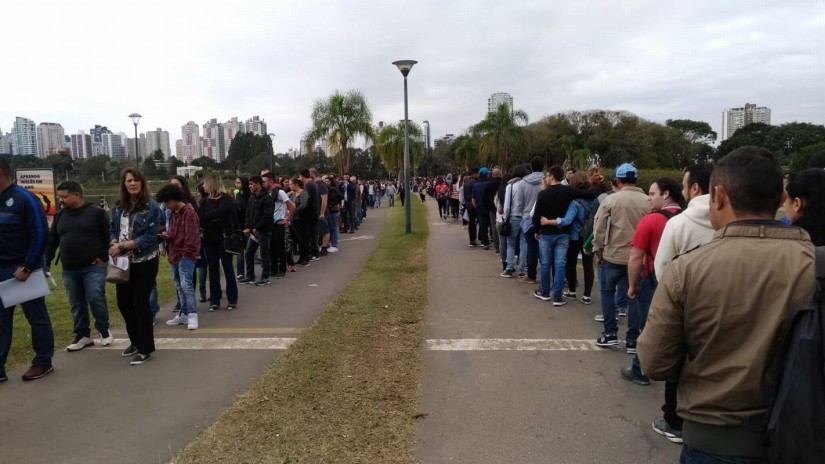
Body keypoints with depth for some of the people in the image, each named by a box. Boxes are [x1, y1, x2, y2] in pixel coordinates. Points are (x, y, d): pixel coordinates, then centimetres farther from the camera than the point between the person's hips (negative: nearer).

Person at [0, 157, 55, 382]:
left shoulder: (24, 199, -12)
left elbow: (41, 235, -17)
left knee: (36, 316, 6)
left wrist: (27, 267, -19)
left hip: (23, 269, -7)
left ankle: (43, 362, 17)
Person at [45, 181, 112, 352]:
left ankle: (104, 331, 9)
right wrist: (46, 263, 10)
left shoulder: (96, 212, -5)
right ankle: (83, 335, 20)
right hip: (69, 269, 6)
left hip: (93, 267, -5)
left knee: (95, 298, -10)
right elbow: (52, 241, 15)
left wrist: (104, 257, -11)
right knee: (77, 304, 10)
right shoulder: (60, 216, 11)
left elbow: (108, 236, -5)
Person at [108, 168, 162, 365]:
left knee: (140, 302, -1)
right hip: (124, 262, 6)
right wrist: (114, 244, -10)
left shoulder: (151, 206, -12)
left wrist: (123, 246, -19)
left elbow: (150, 237, -17)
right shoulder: (119, 206, 7)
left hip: (145, 261, -6)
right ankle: (136, 341, 32)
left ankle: (145, 349, 12)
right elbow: (112, 229, 11)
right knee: (123, 302, 13)